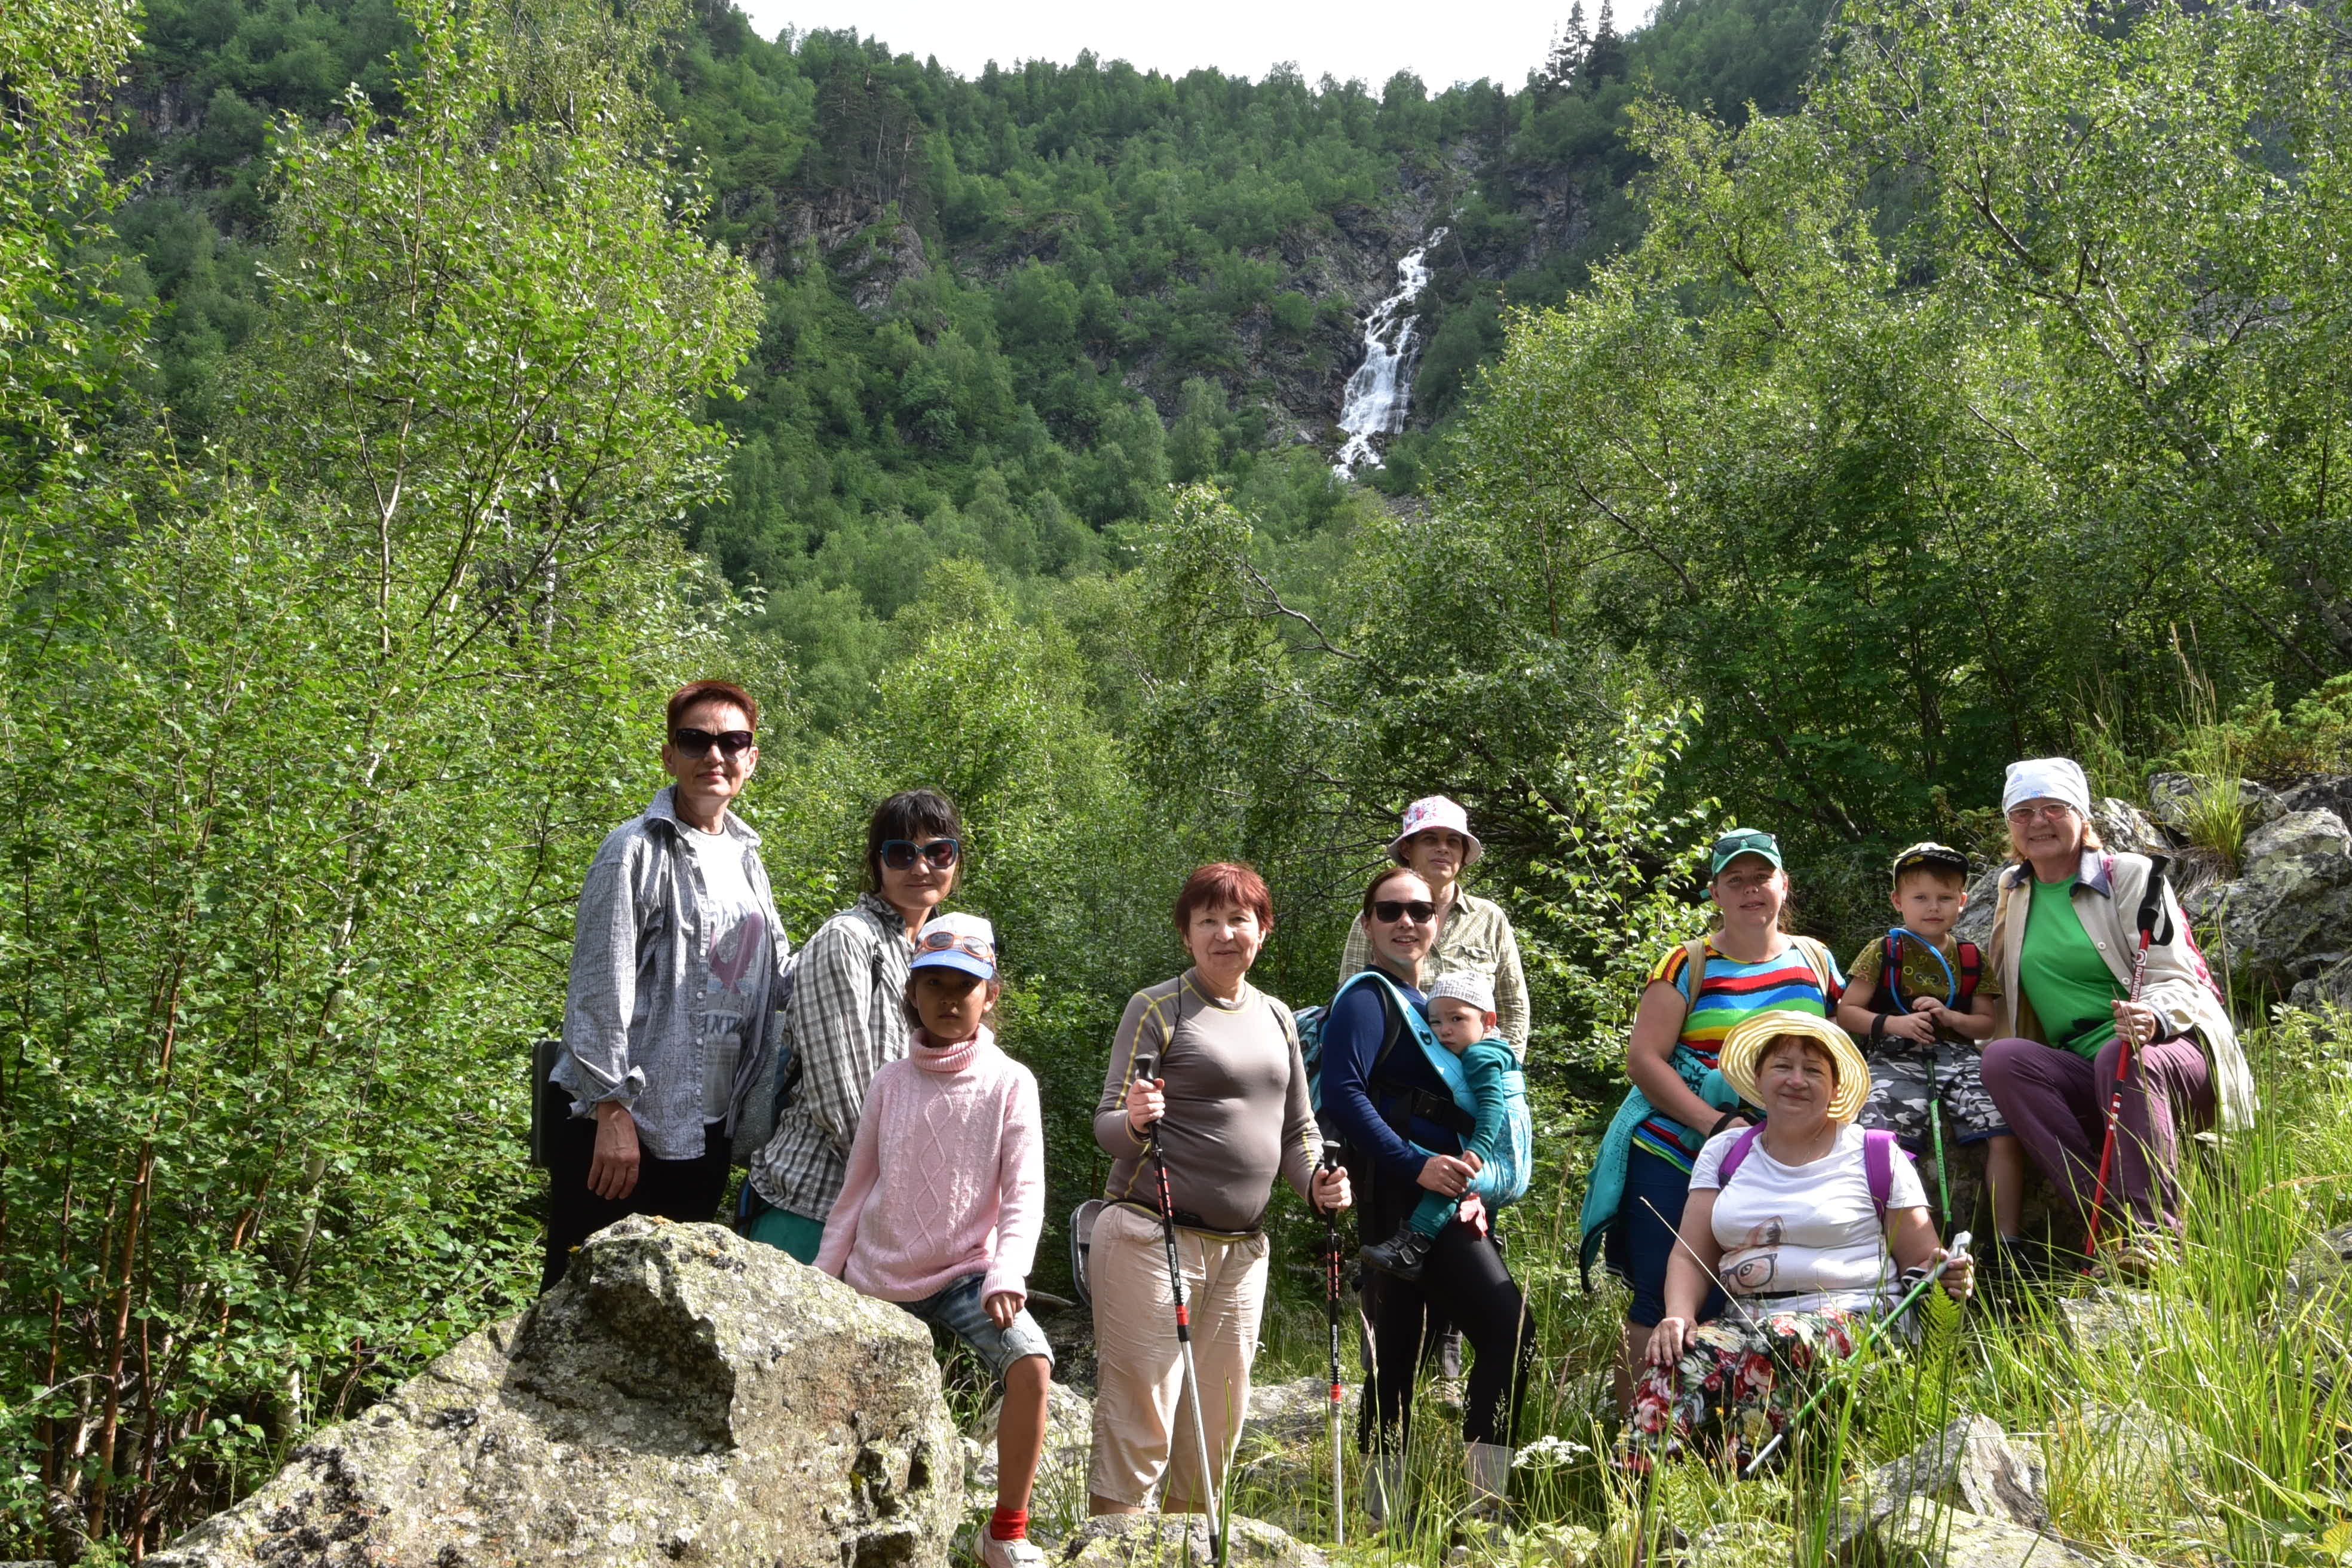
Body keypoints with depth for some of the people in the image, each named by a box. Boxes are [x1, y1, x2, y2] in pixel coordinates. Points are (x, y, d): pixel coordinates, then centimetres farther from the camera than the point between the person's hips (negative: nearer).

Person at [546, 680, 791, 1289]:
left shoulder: (746, 856, 13)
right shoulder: (637, 850, -9)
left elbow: (778, 980, 20)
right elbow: (599, 991, -13)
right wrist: (612, 1111, -17)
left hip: (705, 1124, 7)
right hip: (622, 1120, -7)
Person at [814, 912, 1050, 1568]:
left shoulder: (1010, 1083, -6)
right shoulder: (890, 1081, 2)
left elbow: (1024, 1195, -10)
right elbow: (856, 1189, 8)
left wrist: (1006, 1274, -24)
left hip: (964, 1273, -3)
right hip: (879, 1277, 3)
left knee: (1031, 1361, -26)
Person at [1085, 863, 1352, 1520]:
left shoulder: (1276, 1017, 16)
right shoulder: (1156, 1008, -2)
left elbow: (1296, 1128, 22)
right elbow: (1106, 1124, -6)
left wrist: (1317, 1181, 2)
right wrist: (1135, 1122, -28)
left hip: (1242, 1246, 6)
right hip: (1151, 1237, -6)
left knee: (1220, 1422, 11)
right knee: (1138, 1423, -6)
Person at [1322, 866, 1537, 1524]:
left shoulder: (1425, 1003, 21)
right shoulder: (1369, 997, -6)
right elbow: (1342, 1094, -19)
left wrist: (1474, 1185, 7)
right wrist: (1415, 1163, -24)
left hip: (1435, 1196, 9)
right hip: (1405, 1193, -9)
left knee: (1398, 1359, 10)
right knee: (1509, 1329, -15)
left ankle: (1381, 1519, 15)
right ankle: (1484, 1509, -15)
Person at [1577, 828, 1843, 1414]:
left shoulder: (1816, 961, 9)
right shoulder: (1688, 964, -3)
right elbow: (1644, 1059, -9)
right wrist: (1714, 1124, -19)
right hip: (1671, 1155, -3)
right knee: (1657, 1309, -5)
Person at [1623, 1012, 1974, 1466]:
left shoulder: (1877, 1157, 9)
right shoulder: (1725, 1153, 16)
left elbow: (1922, 1265, 10)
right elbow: (1690, 1258, 11)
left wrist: (1945, 1278, -14)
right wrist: (1678, 1314, -9)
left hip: (1854, 1320, -2)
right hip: (1746, 1318, 3)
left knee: (1779, 1344, -37)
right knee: (1681, 1359, -31)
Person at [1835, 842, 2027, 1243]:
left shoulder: (1970, 959, 14)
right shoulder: (1883, 953, 6)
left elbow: (1988, 1022, 14)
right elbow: (1846, 1013, 4)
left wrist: (1950, 1018, -7)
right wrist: (1894, 1024, -13)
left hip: (1957, 1056, 3)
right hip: (1895, 1059, -3)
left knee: (2008, 1131, -18)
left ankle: (2008, 1237, -8)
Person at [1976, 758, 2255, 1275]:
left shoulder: (2130, 874, -1)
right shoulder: (2014, 892, 14)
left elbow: (2176, 979, -9)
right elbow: (2006, 993, 26)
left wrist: (2153, 1017, -33)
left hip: (2169, 1054, -4)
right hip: (2084, 1082, 4)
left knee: (2122, 1055, -38)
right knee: (2002, 1058, -27)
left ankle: (2152, 1235, -40)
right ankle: (2109, 1226, -34)